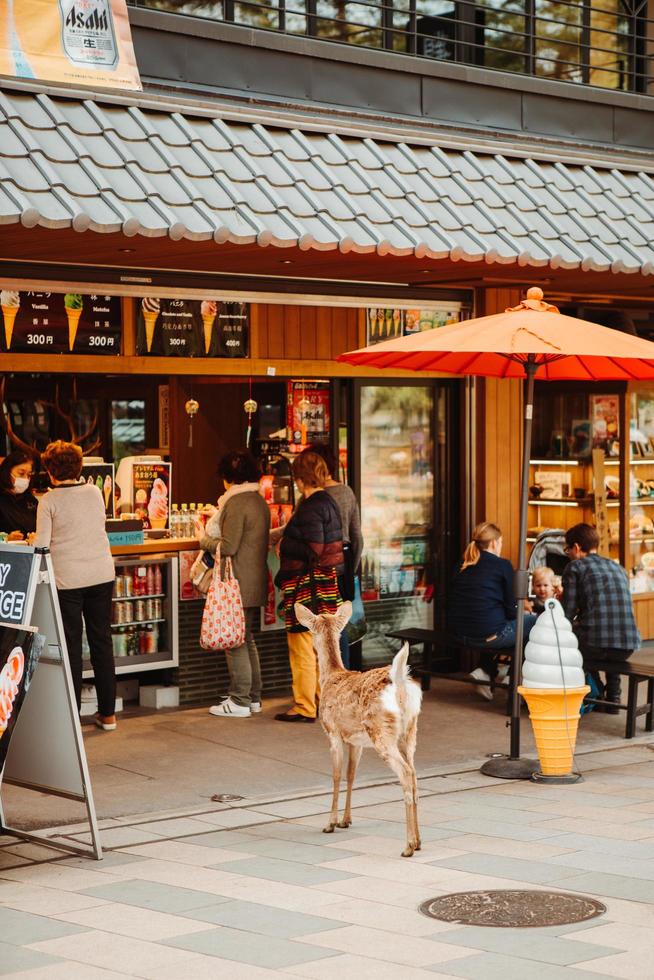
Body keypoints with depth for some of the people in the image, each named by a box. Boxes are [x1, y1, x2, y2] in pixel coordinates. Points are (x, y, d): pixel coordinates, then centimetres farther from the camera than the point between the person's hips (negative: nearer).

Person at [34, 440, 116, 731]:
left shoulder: (48, 501, -10)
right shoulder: (95, 493, 2)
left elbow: (41, 546, -11)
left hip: (67, 579, -3)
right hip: (102, 574, 3)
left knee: (71, 645, 4)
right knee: (102, 641, 10)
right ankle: (108, 713, 15)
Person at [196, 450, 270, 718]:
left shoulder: (236, 504, -17)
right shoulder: (259, 501, 11)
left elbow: (228, 547, -20)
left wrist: (204, 539, -3)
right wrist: (218, 519, 24)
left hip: (239, 585, -9)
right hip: (255, 583, 10)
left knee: (236, 644, -3)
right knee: (247, 640, 17)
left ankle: (239, 701, 1)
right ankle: (253, 697, 22)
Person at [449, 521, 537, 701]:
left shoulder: (462, 566, 12)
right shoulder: (502, 565, -5)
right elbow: (510, 610, -3)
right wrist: (523, 614, 21)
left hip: (459, 633, 7)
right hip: (489, 634, -7)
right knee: (533, 621, 10)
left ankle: (486, 672, 21)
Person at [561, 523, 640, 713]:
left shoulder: (575, 567, 4)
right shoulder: (618, 568, 22)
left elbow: (568, 614, -2)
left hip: (595, 646, -5)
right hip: (628, 647, 5)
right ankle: (613, 698, 33)